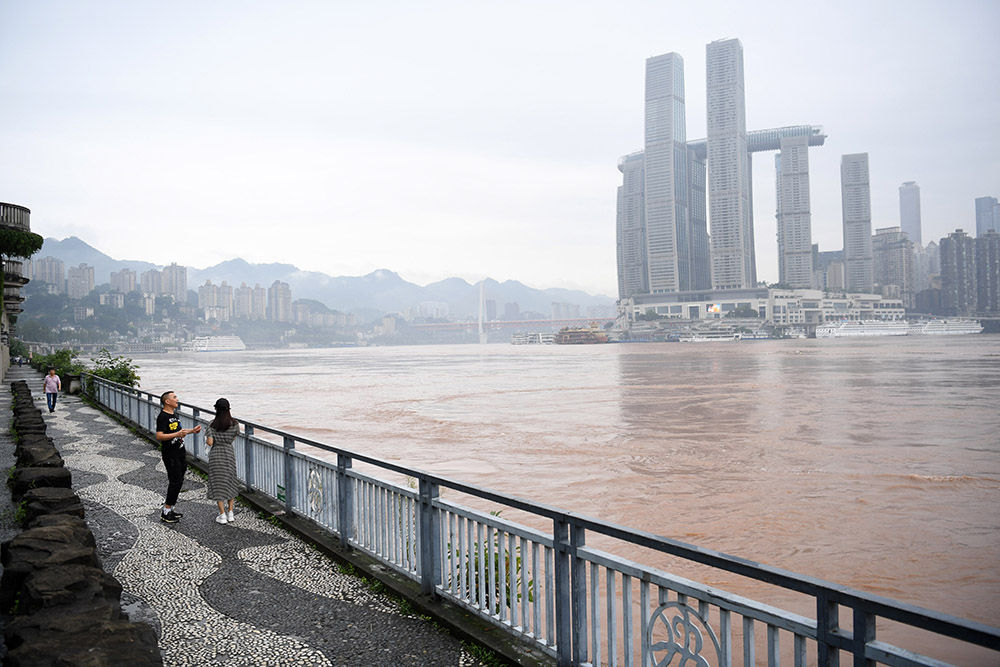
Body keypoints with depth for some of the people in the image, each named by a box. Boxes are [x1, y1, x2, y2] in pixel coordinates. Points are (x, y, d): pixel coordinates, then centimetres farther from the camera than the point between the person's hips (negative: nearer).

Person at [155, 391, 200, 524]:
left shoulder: (174, 415, 14)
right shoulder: (162, 417, -15)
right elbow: (159, 437, -24)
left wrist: (191, 431, 20)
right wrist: (177, 434, -32)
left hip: (180, 453, 9)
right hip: (170, 454, -9)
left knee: (178, 481, 12)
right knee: (176, 482, -8)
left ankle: (169, 508, 22)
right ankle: (165, 513, 0)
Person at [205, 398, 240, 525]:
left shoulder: (212, 424, -11)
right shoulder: (234, 424, -5)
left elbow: (210, 442, -14)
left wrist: (206, 439, 8)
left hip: (215, 454, -2)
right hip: (229, 453, 2)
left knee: (218, 485, 7)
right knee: (230, 482, 16)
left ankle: (222, 515, 7)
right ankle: (230, 513, 16)